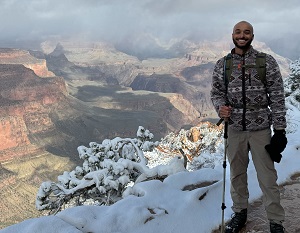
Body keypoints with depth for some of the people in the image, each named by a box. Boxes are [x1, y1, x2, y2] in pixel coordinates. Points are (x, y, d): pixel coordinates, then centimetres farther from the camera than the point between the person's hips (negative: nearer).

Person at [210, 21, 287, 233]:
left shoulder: (267, 62, -4)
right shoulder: (222, 64, 3)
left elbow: (277, 98, -5)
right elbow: (216, 92, 10)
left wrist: (280, 129, -8)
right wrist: (220, 107, -13)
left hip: (261, 129, -2)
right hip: (235, 129, 3)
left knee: (268, 178, 2)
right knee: (237, 174, 15)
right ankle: (240, 212, 33)